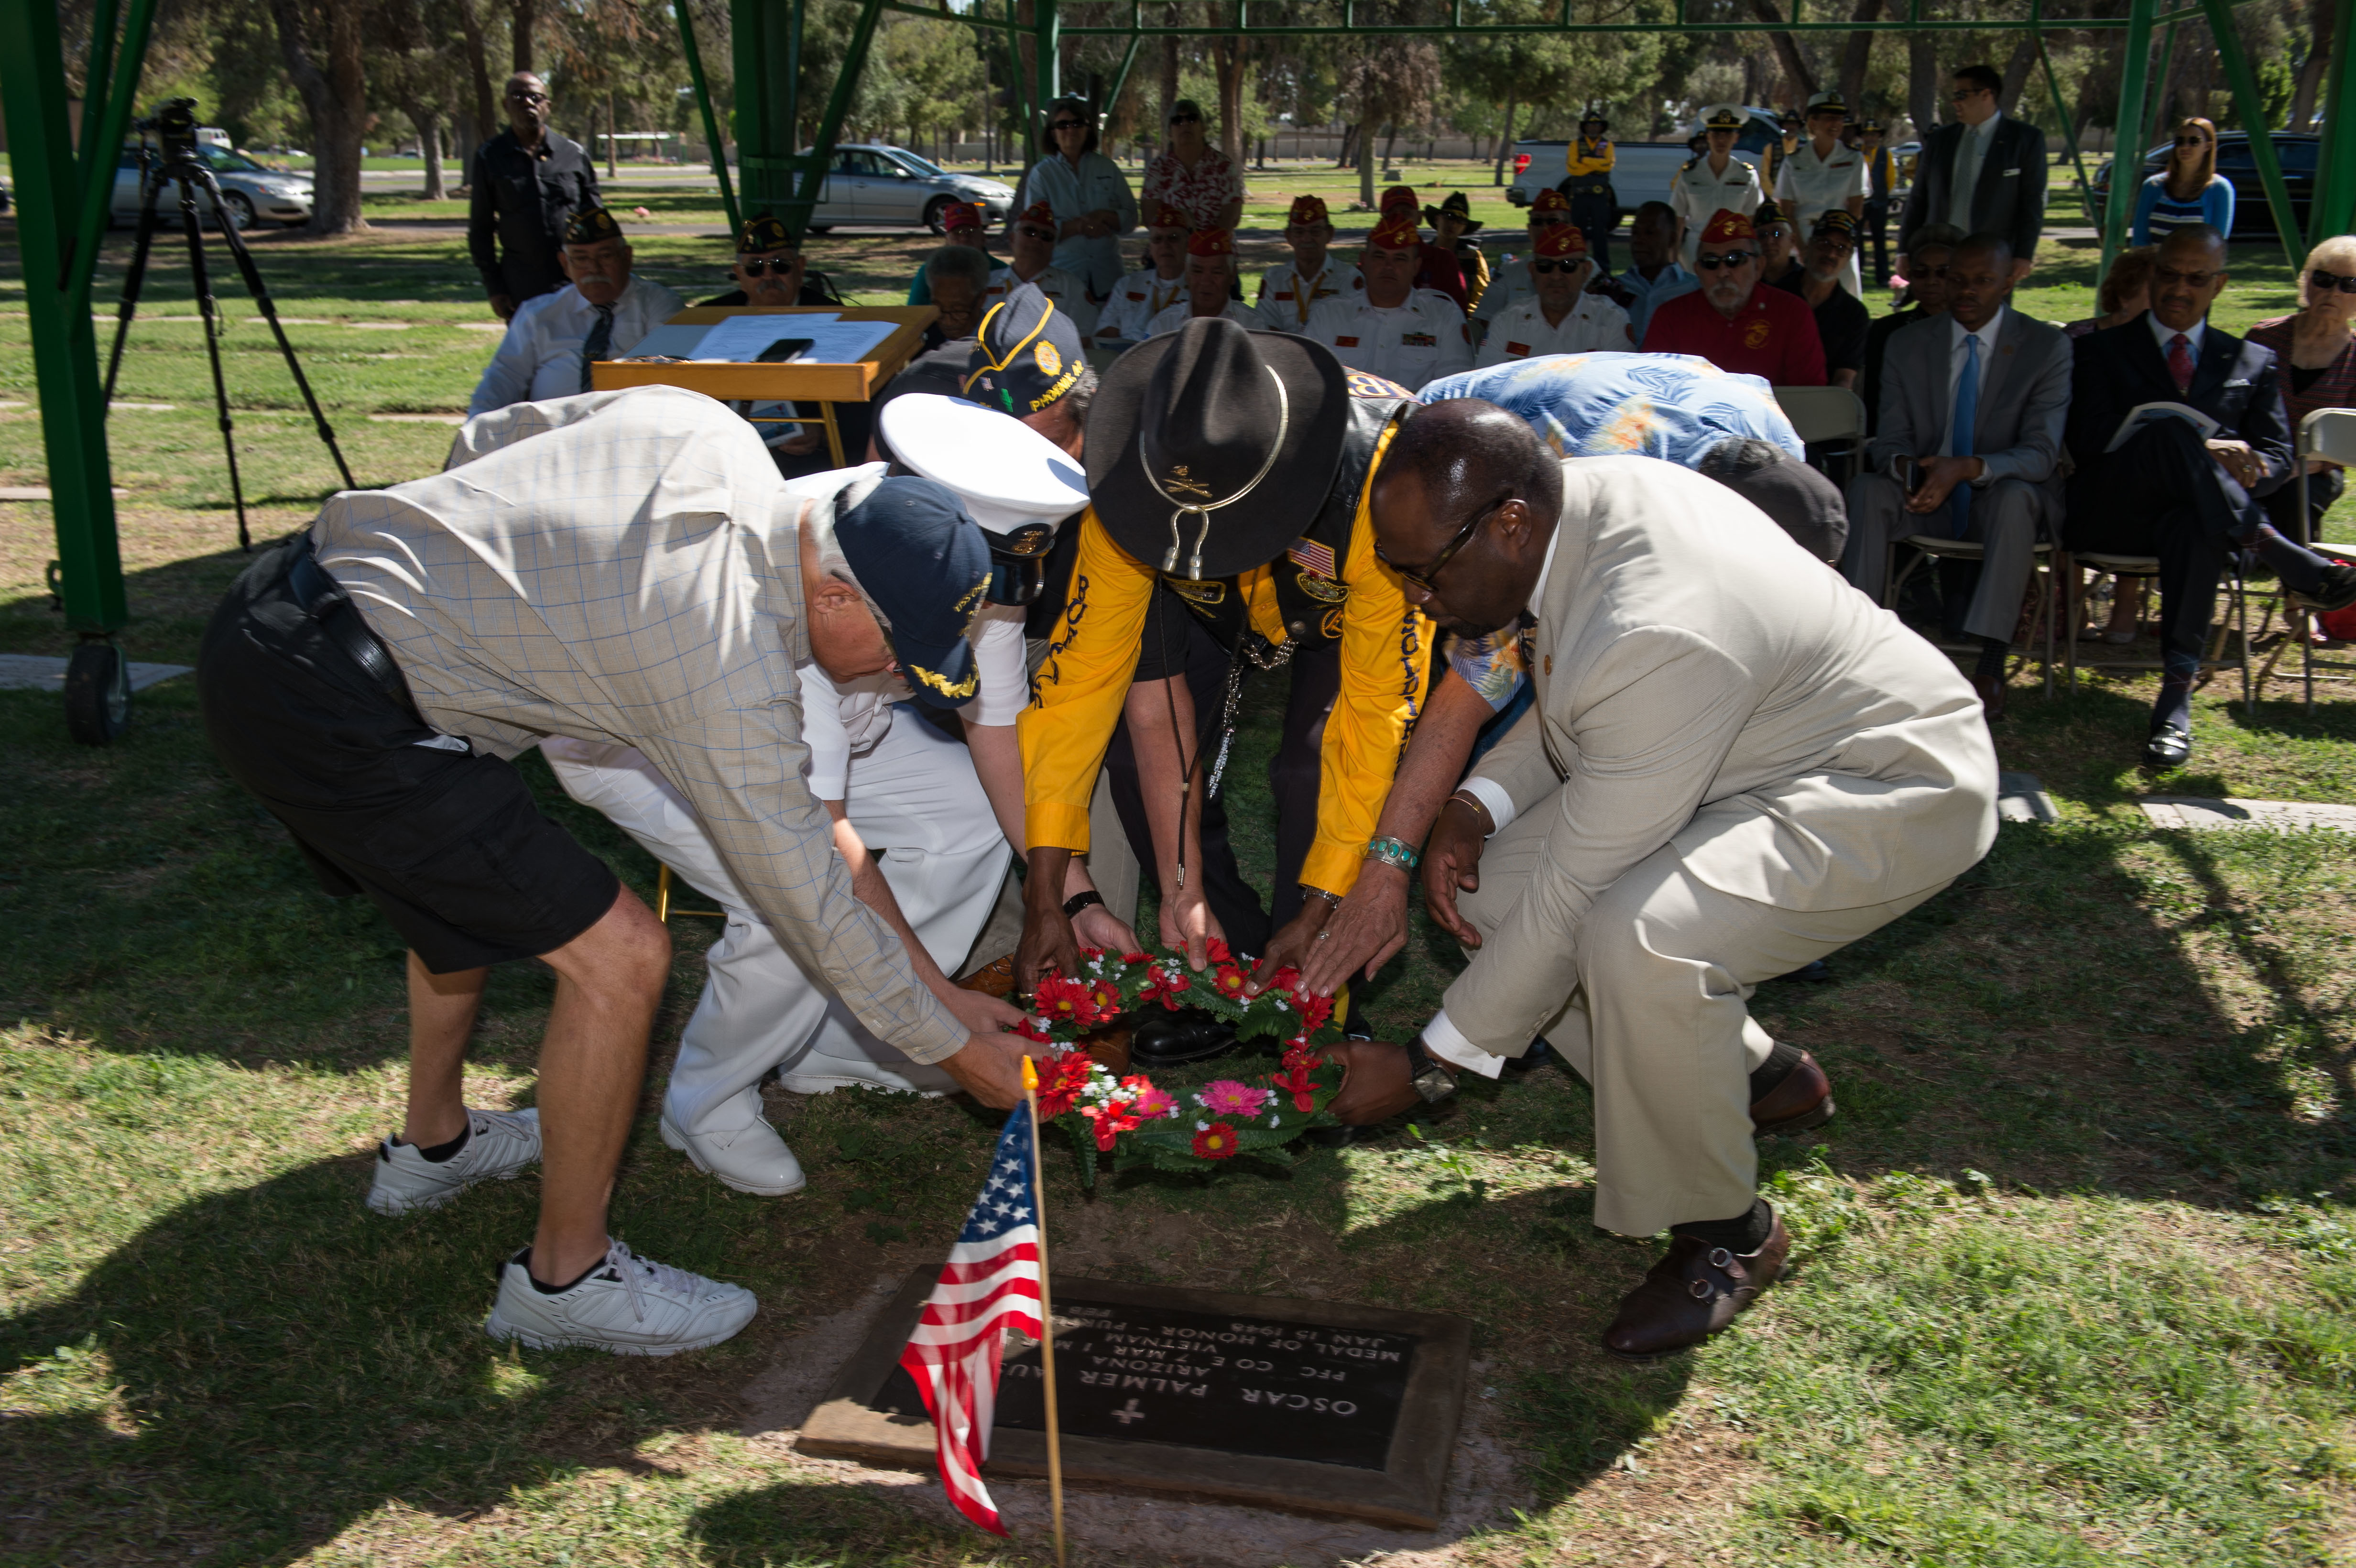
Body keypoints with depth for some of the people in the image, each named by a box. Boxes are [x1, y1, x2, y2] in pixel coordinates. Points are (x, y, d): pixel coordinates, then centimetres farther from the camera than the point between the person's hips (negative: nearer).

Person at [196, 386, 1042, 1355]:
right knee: (619, 957, -8)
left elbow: (491, 435, 17)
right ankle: (567, 1278, 10)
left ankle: (432, 1143, 49)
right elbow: (809, 905, -9)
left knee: (474, 877, 31)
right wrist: (955, 1045, 2)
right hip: (326, 710, -10)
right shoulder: (734, 672, -18)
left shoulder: (701, 427, 2)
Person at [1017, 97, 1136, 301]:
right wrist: (1079, 226, -17)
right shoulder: (1041, 174, 3)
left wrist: (1102, 216, -12)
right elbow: (1034, 227, -5)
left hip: (1106, 275, 2)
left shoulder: (1107, 168, 9)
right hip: (1062, 273, -2)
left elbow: (1131, 218, 8)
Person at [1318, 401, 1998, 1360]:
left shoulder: (1653, 640, -37)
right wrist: (1476, 805, -7)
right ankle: (1753, 1075, 17)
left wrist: (1428, 1067, -19)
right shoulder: (1576, 497, -9)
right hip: (1751, 759, 10)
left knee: (1637, 937, -35)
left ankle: (1724, 1234, -8)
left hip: (1893, 791, -10)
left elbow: (1572, 897, -29)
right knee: (1490, 884, 0)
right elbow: (1564, 707, 11)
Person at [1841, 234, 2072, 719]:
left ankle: (1991, 666, -40)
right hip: (1925, 496, 2)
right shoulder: (1908, 345, 5)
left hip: (1997, 495, -2)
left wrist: (1968, 468, -33)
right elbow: (1888, 442, 1)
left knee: (2017, 497, -37)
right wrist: (1904, 466, -27)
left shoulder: (2047, 347, -4)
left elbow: (2041, 454, -13)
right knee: (1866, 489, -28)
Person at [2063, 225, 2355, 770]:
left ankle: (2177, 694, -43)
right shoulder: (2103, 350, 17)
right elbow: (2090, 439, -1)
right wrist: (2200, 451, -14)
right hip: (2113, 515, -1)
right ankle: (2287, 560, -37)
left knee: (2194, 526, -38)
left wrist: (2242, 473, -12)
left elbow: (2278, 456, 15)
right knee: (2170, 429, -33)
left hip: (2197, 513, 2)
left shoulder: (2251, 362, 24)